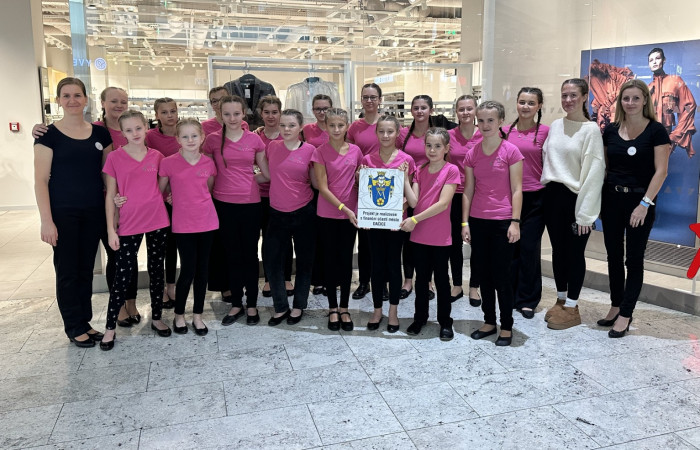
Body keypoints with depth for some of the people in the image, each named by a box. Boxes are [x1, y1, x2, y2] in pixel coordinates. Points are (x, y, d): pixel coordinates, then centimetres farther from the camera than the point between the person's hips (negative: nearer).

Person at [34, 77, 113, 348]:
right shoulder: (49, 134, -5)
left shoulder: (100, 133, 6)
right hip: (63, 213, -3)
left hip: (94, 213, 4)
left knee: (86, 269, 12)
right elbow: (41, 180, -8)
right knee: (67, 270, 5)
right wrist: (47, 221, -14)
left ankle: (85, 321, 25)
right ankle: (74, 328, 18)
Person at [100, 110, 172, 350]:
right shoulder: (115, 157, -4)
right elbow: (110, 195, -2)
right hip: (128, 224, -2)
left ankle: (156, 318, 26)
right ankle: (110, 327, 15)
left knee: (157, 271, 11)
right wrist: (111, 229, -5)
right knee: (123, 275, 2)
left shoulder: (157, 156, 2)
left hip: (157, 222, 2)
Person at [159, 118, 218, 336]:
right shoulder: (168, 162, -7)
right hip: (183, 225, -3)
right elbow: (160, 191, 4)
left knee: (202, 269, 9)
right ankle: (179, 315, 21)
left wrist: (197, 201, 6)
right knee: (188, 271, 0)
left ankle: (197, 316, 23)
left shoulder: (208, 163, 0)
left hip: (206, 222, 3)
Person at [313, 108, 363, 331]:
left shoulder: (355, 151, 2)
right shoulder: (320, 152, -6)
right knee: (331, 259, 7)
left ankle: (344, 308, 21)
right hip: (327, 214, -2)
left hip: (350, 214, 2)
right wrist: (342, 207, -17)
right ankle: (333, 309, 20)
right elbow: (323, 187, -10)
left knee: (346, 260, 8)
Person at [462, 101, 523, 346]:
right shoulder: (472, 154, 6)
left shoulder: (511, 151, -5)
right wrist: (464, 222, 4)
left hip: (502, 221, -4)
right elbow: (468, 190, 8)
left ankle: (506, 327, 17)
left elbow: (516, 190, -6)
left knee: (501, 275, 2)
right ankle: (489, 322, 26)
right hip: (478, 221, 4)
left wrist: (515, 222, -12)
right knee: (485, 273, 12)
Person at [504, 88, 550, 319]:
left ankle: (527, 300, 17)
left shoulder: (545, 132, -2)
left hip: (535, 197, -2)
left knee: (529, 248, 4)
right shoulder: (506, 131, 5)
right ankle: (509, 296, 22)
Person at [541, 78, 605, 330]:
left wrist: (585, 212, -15)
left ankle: (571, 307, 14)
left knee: (574, 252, 3)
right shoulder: (555, 126, 10)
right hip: (553, 195, 6)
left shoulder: (591, 129, -8)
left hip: (575, 197, -5)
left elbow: (594, 171, -12)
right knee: (557, 249, 13)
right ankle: (560, 299, 27)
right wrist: (546, 187, 7)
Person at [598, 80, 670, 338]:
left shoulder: (656, 131, -6)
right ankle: (616, 307, 24)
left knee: (634, 259, 3)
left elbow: (661, 171, -10)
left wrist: (645, 203, -16)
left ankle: (625, 315, 10)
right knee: (614, 256, 10)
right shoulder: (611, 131, 6)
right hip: (611, 199, 4)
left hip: (639, 201, -4)